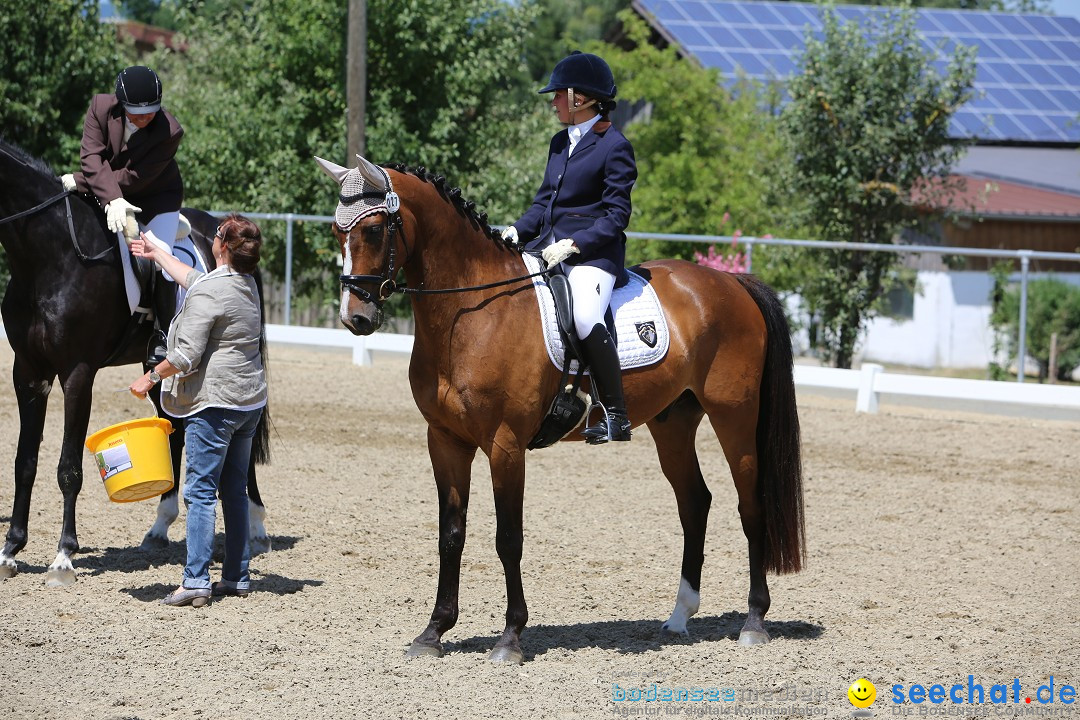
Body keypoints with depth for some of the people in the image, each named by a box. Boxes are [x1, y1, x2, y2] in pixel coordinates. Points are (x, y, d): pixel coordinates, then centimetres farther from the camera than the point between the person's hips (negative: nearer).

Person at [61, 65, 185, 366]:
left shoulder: (169, 132, -30)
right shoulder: (100, 107, -21)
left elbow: (135, 177, -30)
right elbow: (92, 158, -27)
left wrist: (79, 181, -30)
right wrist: (112, 199, -42)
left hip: (156, 197, -4)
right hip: (105, 191, 4)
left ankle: (163, 335, -9)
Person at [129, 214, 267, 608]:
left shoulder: (206, 293, -16)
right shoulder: (248, 285, 12)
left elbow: (187, 356, -19)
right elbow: (195, 278, 31)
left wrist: (152, 377, -4)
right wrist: (157, 253, 42)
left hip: (214, 404, -9)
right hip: (251, 401, 9)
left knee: (200, 490, -7)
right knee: (235, 489, 13)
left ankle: (196, 581, -11)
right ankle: (237, 576, 16)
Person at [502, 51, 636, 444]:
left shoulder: (614, 147, -7)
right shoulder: (560, 142, 17)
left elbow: (616, 215, -11)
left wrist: (574, 244, -21)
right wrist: (519, 230, 1)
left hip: (593, 253, -9)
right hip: (548, 247, 9)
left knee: (585, 317, -32)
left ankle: (616, 415, -25)